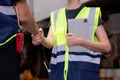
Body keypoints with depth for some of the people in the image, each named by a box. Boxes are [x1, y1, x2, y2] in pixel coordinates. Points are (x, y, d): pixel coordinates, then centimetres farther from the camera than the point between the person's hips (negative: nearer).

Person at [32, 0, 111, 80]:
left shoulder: (93, 14, 6)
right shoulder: (55, 16, 17)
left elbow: (107, 47, 1)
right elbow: (50, 43, 0)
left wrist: (79, 41, -13)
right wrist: (42, 39, -25)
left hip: (85, 73, -4)